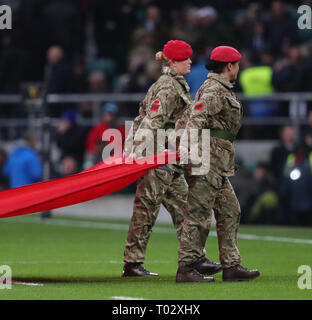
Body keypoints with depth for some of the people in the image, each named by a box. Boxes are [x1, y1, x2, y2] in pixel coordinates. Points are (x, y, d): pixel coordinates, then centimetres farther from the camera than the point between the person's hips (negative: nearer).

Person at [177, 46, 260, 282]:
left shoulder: (222, 90, 20)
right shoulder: (214, 90, -12)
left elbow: (199, 118, 22)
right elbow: (197, 117, -25)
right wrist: (186, 143, -37)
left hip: (218, 164, 11)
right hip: (208, 158, -11)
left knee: (230, 211, 12)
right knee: (199, 213, -9)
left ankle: (231, 266, 14)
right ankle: (186, 269, -8)